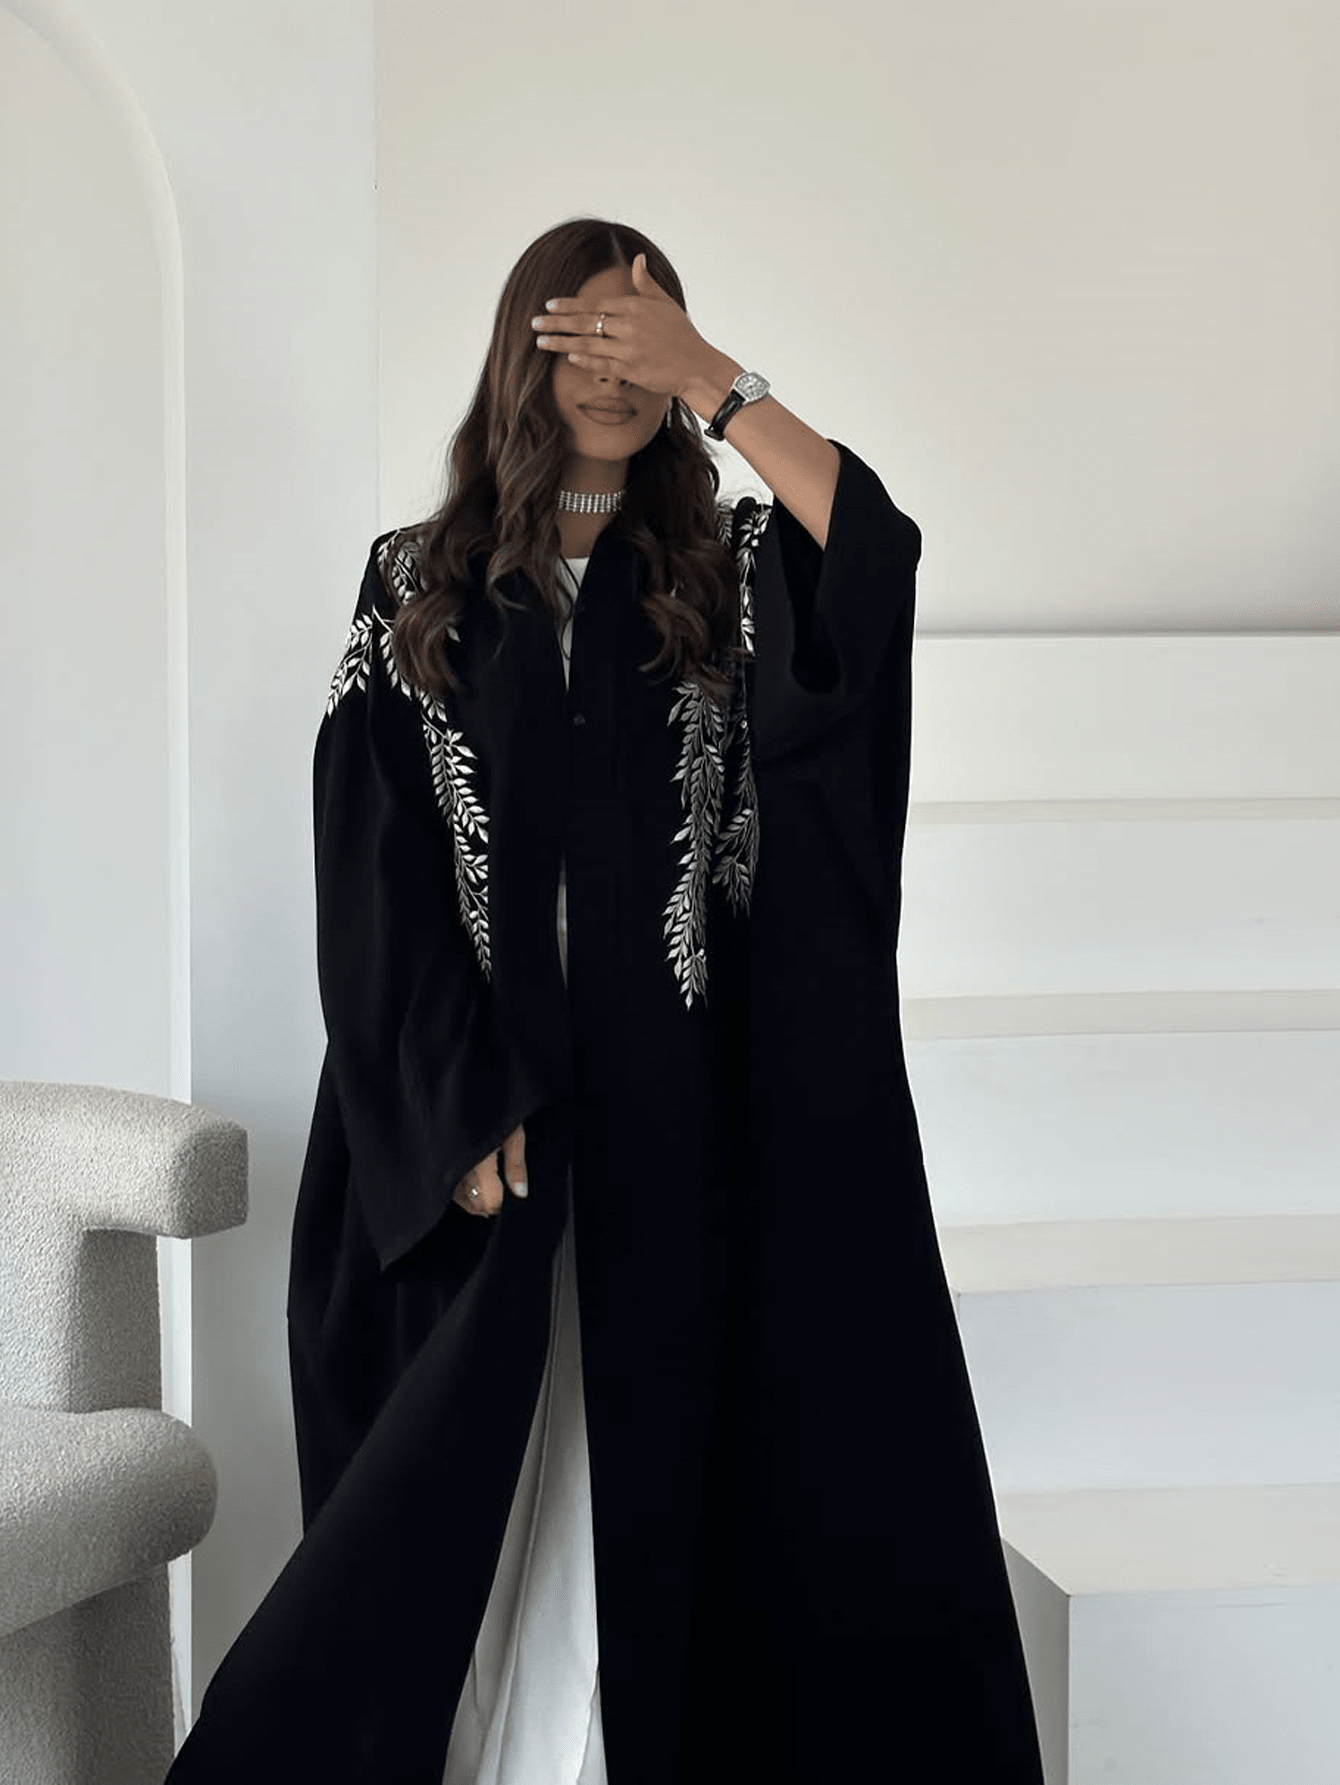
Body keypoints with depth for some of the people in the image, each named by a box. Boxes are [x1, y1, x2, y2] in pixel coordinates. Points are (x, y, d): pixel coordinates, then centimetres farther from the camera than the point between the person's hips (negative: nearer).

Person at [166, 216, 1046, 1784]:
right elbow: (377, 870, -1)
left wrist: (710, 378, -17)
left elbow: (875, 548, -16)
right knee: (456, 1479, 3)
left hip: (671, 1100, 1)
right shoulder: (419, 582, 5)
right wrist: (468, 1105, -10)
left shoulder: (724, 569, 8)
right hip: (459, 1100, 0)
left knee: (649, 1458, 4)